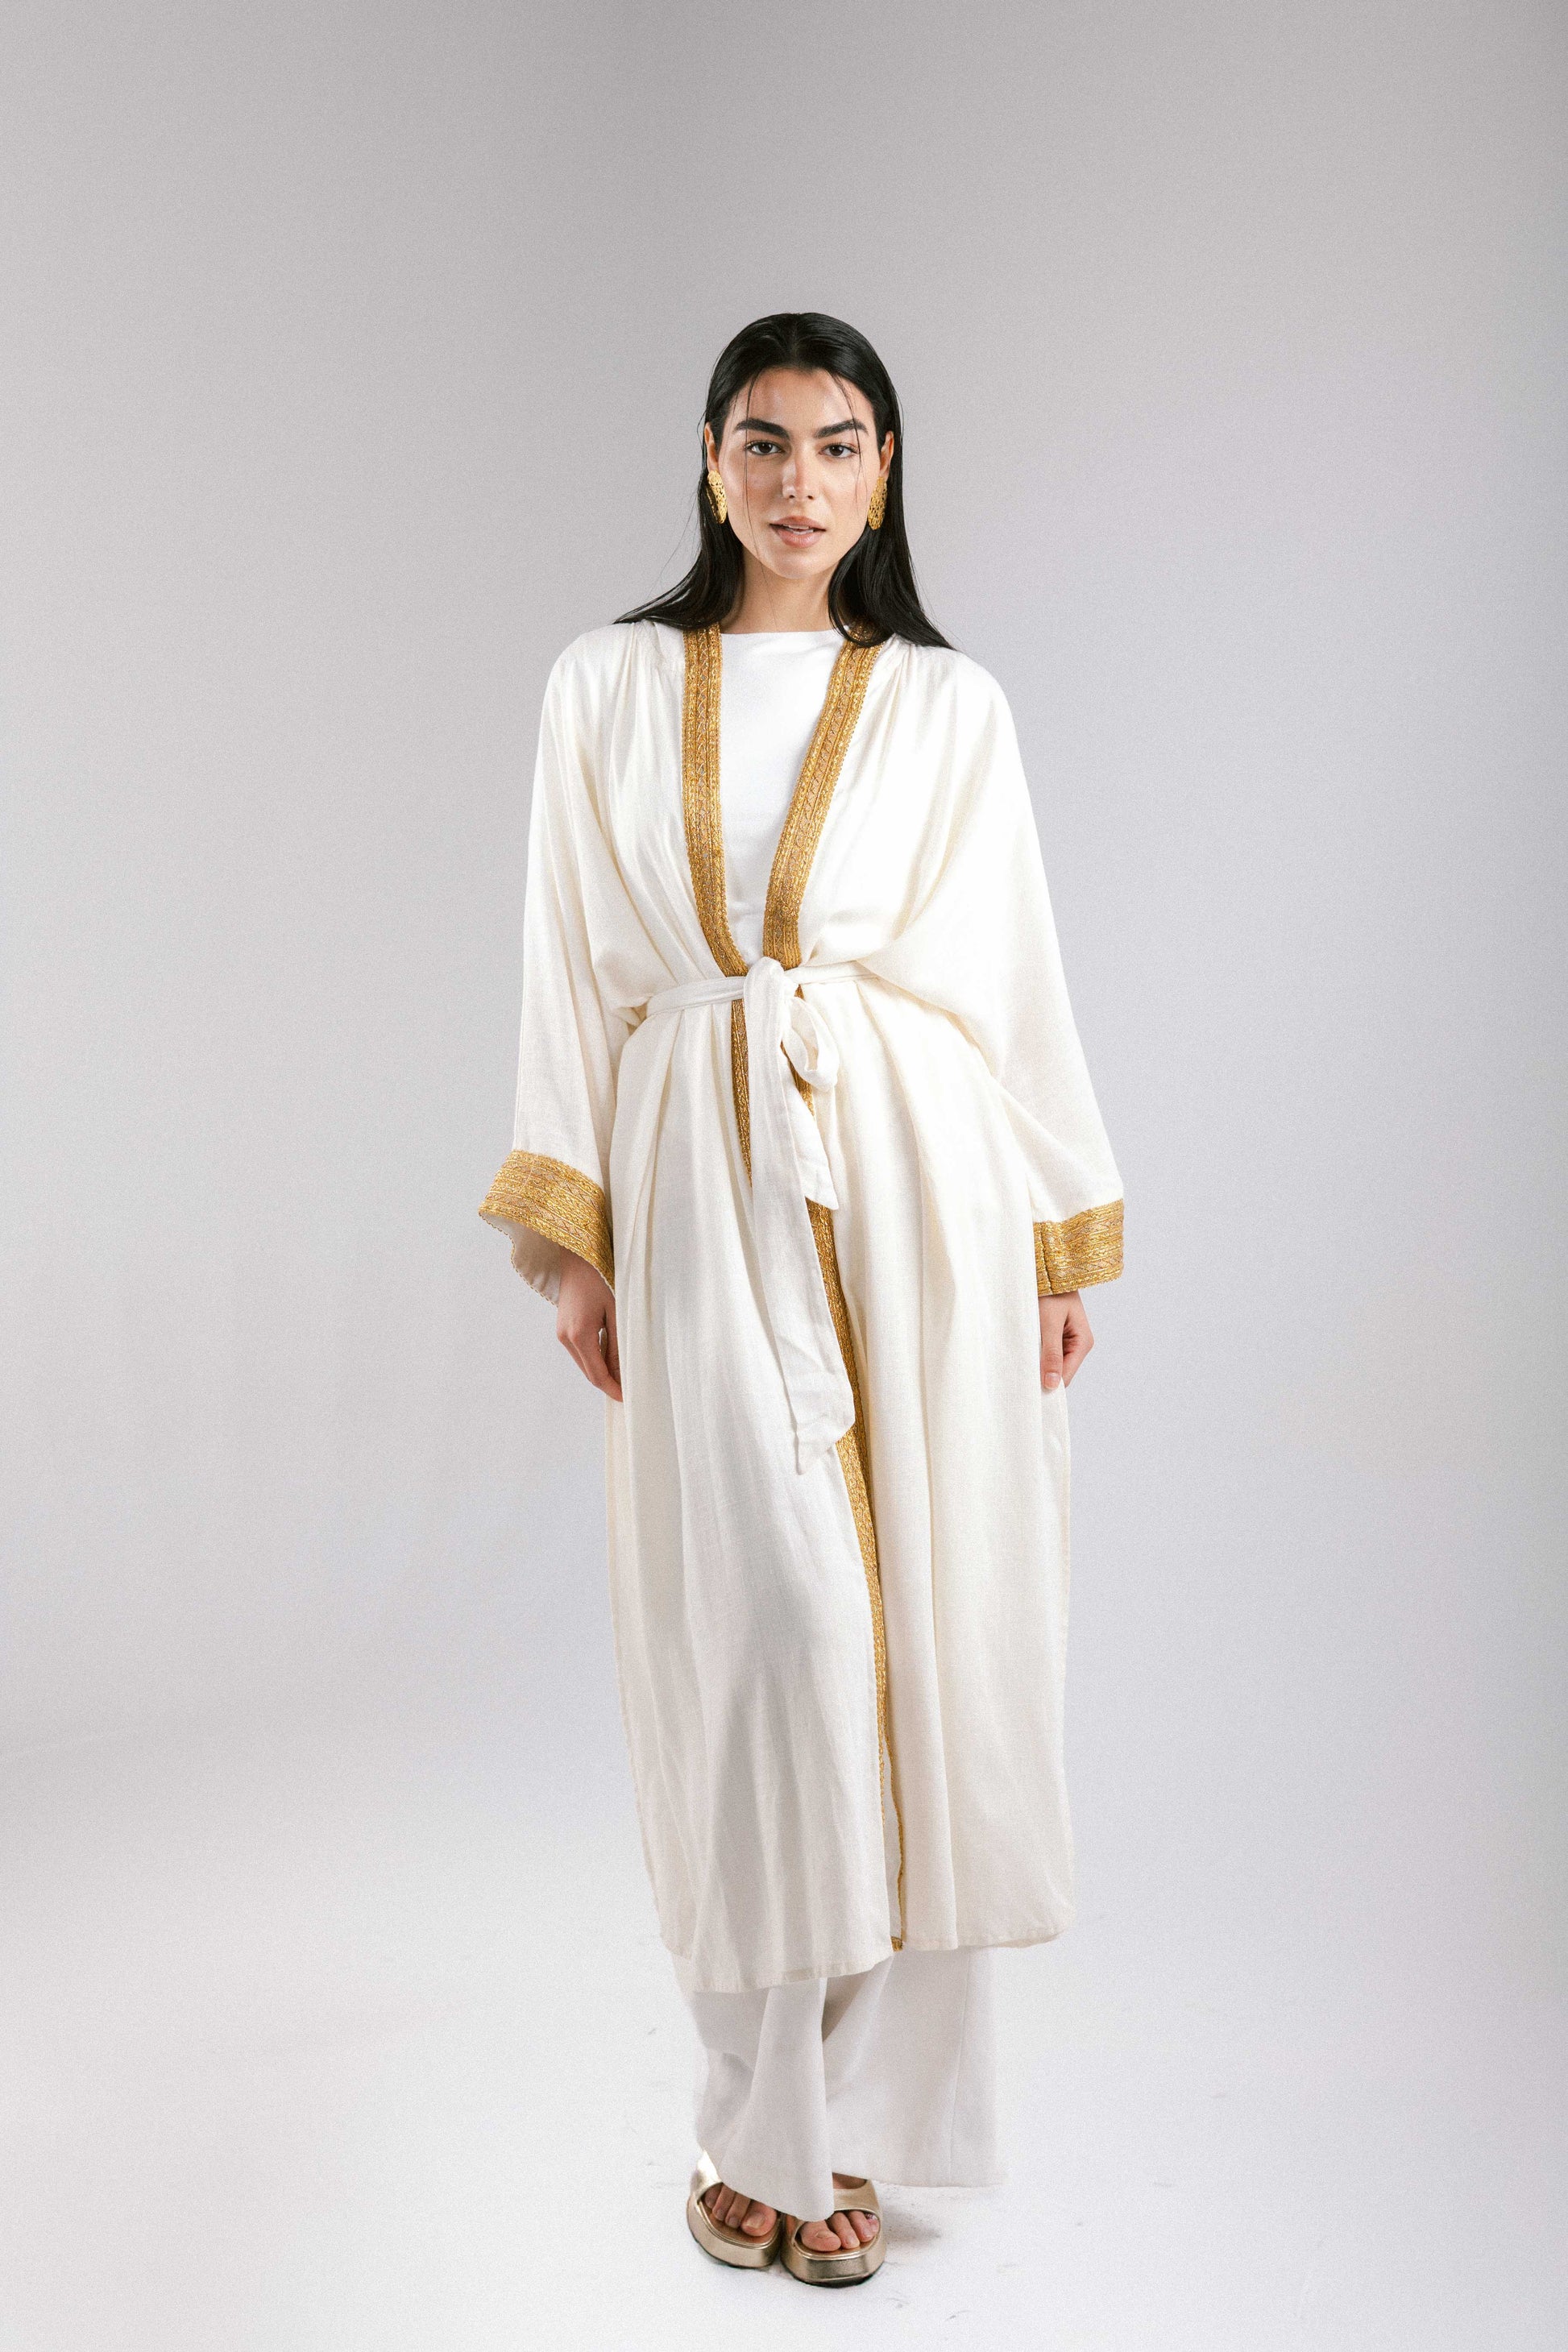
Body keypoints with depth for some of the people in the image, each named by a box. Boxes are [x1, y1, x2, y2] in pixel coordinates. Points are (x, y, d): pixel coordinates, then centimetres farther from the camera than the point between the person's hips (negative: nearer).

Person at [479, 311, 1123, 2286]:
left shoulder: (948, 704, 9)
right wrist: (569, 1237, -1)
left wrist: (1062, 1249, 5)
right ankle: (759, 2121, 13)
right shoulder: (604, 689, 9)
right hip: (703, 1194, 0)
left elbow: (1017, 975, 8)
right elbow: (571, 974, 7)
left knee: (910, 1638, 1)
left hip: (916, 1182, 1)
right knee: (757, 1642, -5)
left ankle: (856, 2118, 15)